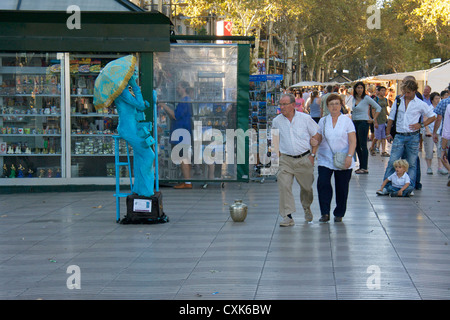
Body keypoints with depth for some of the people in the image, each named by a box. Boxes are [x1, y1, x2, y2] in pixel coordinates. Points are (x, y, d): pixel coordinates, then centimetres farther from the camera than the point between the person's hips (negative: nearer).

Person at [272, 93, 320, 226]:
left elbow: (316, 136, 3)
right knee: (283, 185, -17)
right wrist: (278, 154, 5)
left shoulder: (305, 118, -4)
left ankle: (307, 208, 43)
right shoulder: (277, 121, 1)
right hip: (286, 160, 1)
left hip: (304, 159, 0)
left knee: (306, 186, 13)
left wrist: (312, 155, -2)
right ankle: (288, 217, -15)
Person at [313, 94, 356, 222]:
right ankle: (325, 213, -9)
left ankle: (339, 214, 19)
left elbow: (352, 141, -2)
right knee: (322, 183, -16)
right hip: (325, 159, 1)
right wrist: (314, 142, -13)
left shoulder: (346, 120, 2)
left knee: (342, 187, 4)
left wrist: (349, 156, -14)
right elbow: (319, 138, 11)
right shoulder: (323, 121, 9)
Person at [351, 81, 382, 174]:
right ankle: (361, 166, 14)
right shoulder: (354, 98, 11)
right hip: (354, 123, 7)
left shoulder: (366, 98, -7)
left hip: (363, 122, -7)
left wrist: (374, 119, -7)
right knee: (357, 145, 7)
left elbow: (378, 108, -4)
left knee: (363, 145, -8)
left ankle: (364, 168, -6)